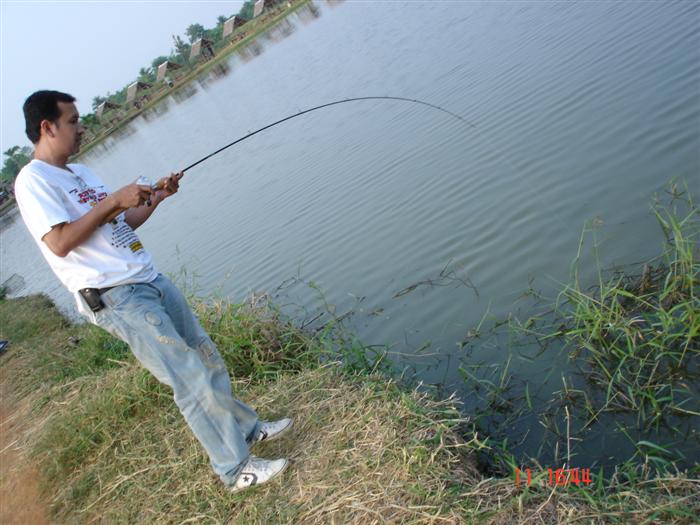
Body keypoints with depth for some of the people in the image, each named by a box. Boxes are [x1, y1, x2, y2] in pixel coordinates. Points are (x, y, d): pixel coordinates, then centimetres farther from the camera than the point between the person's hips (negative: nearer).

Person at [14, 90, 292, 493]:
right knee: (192, 381, -8)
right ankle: (236, 469, 6)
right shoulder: (33, 180, -7)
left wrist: (155, 199, 8)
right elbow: (59, 243, -18)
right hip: (116, 300, -9)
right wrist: (113, 200, -16)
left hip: (150, 280, 9)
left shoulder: (80, 172, 19)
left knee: (208, 360, 13)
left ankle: (249, 428, 30)